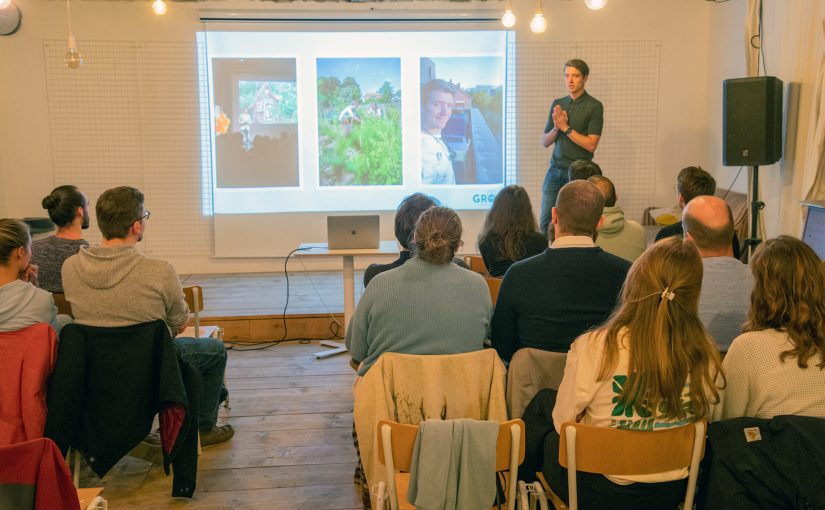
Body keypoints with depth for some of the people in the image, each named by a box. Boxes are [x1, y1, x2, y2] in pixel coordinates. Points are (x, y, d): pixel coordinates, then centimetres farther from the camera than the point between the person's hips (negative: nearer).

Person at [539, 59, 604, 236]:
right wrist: (556, 128, -9)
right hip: (555, 170, 5)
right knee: (545, 222, 2)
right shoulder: (557, 104, 10)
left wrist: (565, 127, -14)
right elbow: (545, 142, 11)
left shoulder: (594, 106, -6)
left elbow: (591, 145, -13)